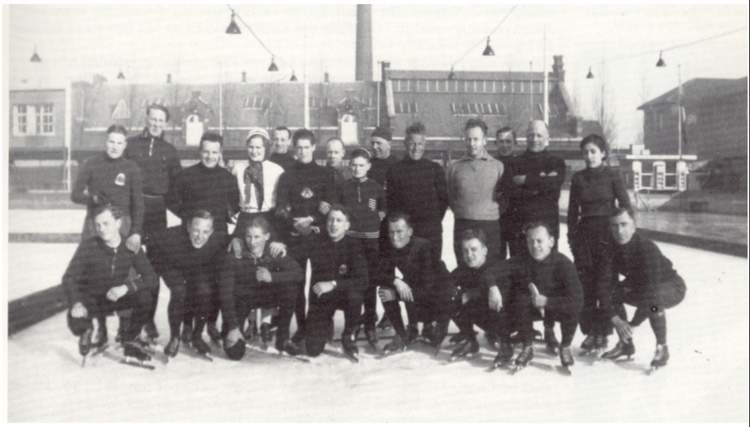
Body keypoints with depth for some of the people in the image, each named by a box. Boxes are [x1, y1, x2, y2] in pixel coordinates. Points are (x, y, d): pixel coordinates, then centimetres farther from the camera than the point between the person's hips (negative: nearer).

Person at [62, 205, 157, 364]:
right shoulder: (88, 246, -18)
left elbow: (152, 279, -20)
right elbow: (69, 277, -20)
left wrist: (126, 287, -37)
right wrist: (76, 303, -38)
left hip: (115, 297, 1)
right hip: (90, 299, -1)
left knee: (145, 296, -28)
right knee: (76, 320, -32)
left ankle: (130, 340, -2)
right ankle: (87, 331, 11)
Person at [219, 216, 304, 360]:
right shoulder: (233, 257, -23)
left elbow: (299, 273, -31)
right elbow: (226, 293, -23)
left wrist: (272, 277, -45)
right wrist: (233, 327, -28)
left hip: (265, 295, 2)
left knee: (289, 286, -28)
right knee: (235, 352, -16)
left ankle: (283, 338, -11)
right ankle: (228, 331, 23)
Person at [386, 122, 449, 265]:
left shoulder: (435, 169, 7)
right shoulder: (395, 170, 3)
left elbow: (443, 198, 9)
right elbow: (390, 200, 3)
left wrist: (435, 220, 3)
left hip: (432, 231, 1)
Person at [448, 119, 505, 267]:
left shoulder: (497, 166, 5)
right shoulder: (455, 168, 9)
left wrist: (496, 213, 5)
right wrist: (461, 212, 11)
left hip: (490, 226, -1)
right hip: (462, 226, 1)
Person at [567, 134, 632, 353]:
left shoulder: (612, 175, 0)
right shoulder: (578, 178, 9)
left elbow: (625, 206, 0)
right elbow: (573, 209, 11)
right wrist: (571, 236, 7)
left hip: (607, 232, -3)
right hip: (584, 233, 3)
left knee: (604, 283, -3)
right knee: (586, 284, 2)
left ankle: (603, 332, 6)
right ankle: (589, 331, 11)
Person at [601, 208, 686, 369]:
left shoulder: (647, 248, -35)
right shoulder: (614, 249, -16)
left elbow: (651, 290, -36)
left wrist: (632, 324, -29)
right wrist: (615, 318, -20)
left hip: (672, 288, -7)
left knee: (652, 299, -37)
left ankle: (661, 347, -13)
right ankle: (625, 344, 7)